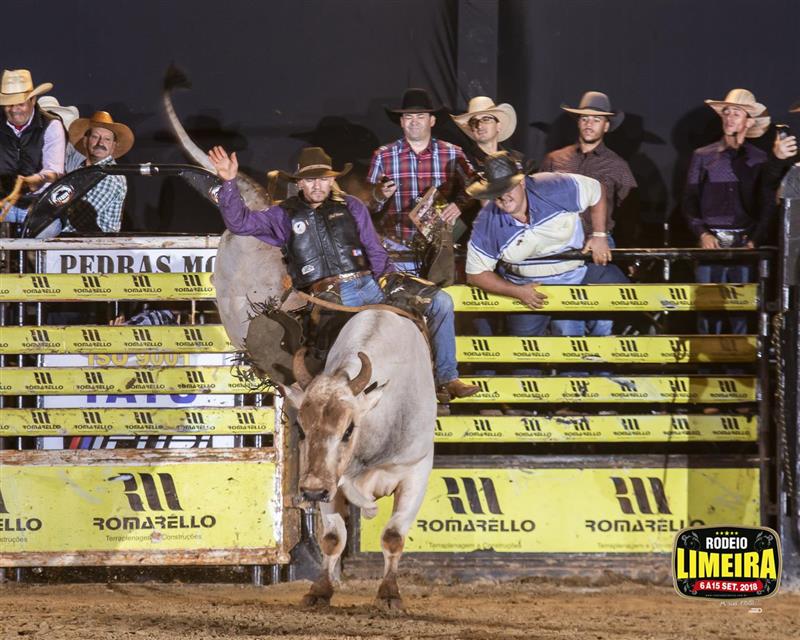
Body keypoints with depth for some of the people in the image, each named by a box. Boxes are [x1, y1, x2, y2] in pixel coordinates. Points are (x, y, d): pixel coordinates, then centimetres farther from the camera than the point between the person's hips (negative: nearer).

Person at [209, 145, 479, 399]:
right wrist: (229, 182, -8)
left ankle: (447, 378, 0)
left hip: (368, 285, 3)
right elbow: (240, 221, 5)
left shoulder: (351, 207, 19)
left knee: (440, 301, -6)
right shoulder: (285, 215, 13)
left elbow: (375, 252, 19)